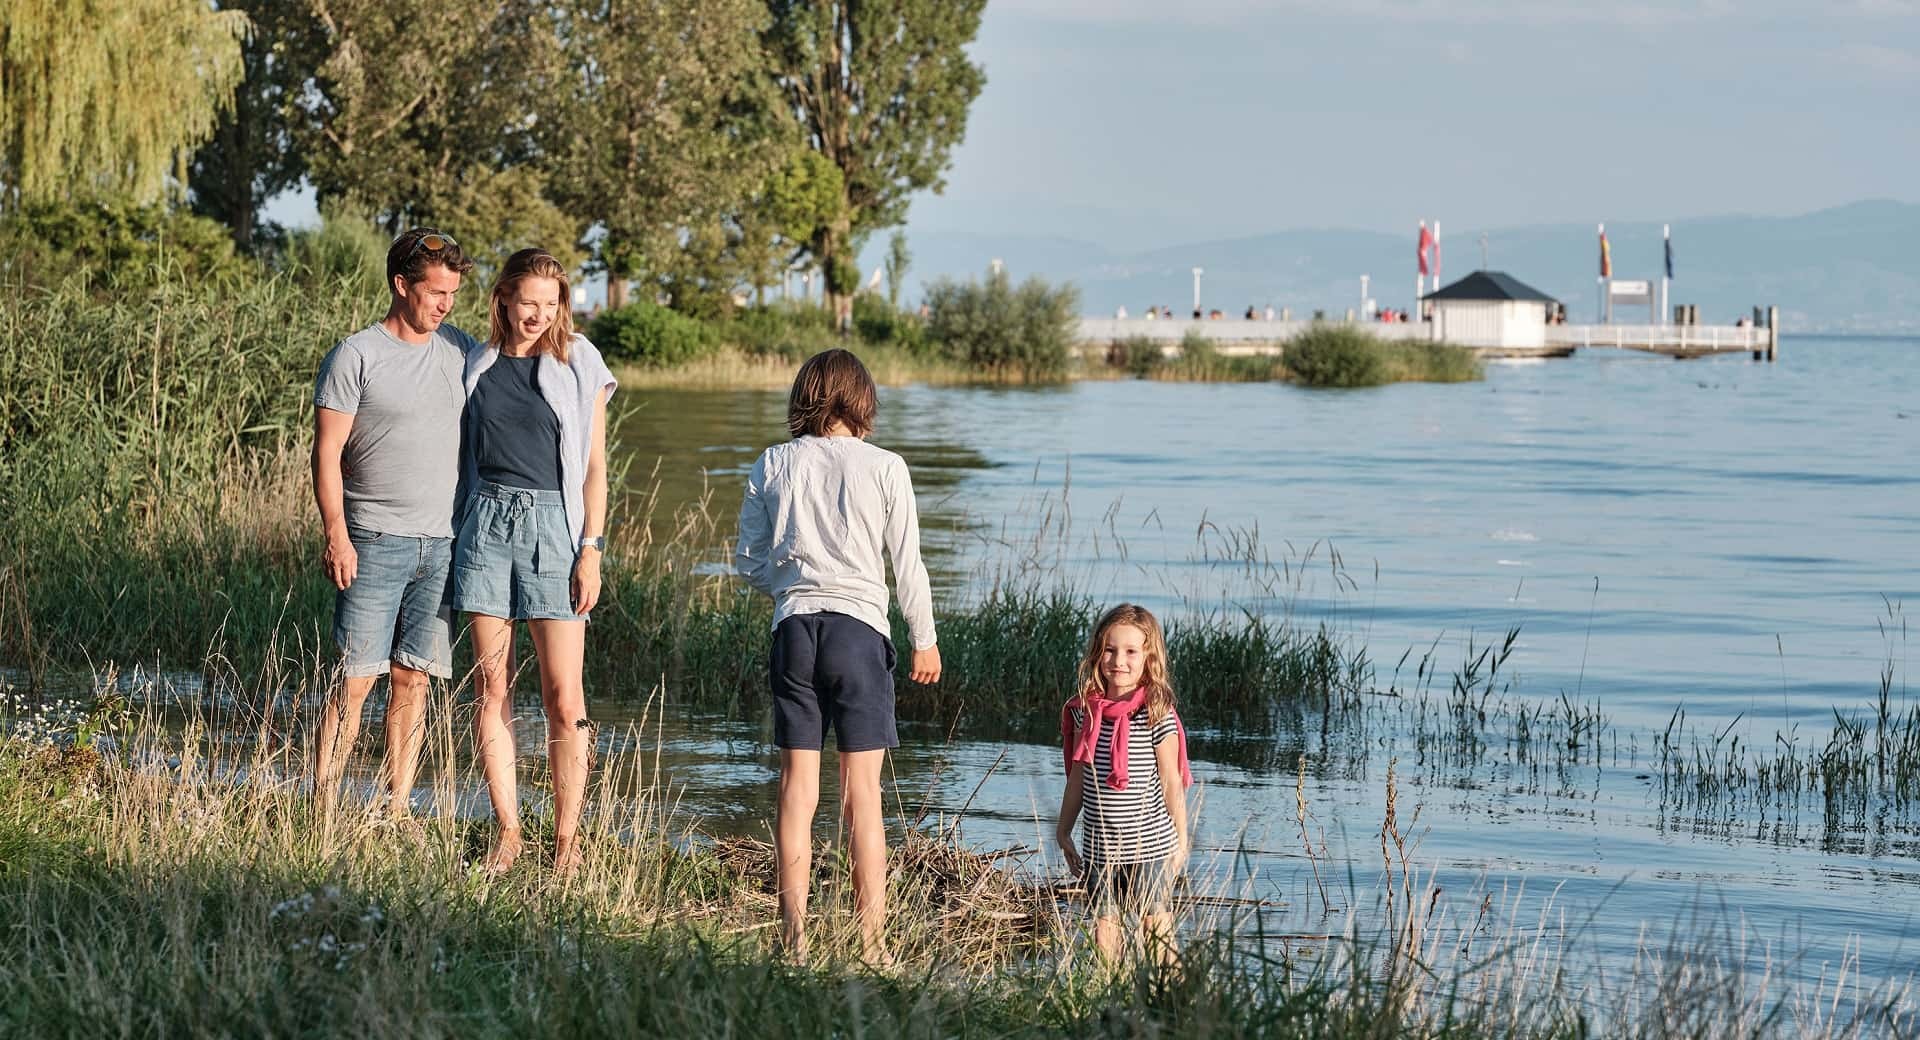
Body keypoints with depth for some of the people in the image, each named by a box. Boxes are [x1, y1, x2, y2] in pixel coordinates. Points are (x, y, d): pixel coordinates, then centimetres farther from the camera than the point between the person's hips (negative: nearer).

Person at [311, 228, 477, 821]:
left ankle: (397, 810, 10)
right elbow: (327, 452, -6)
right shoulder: (355, 357, -3)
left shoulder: (459, 350, 11)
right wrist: (335, 536, -13)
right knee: (354, 681, -6)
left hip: (442, 545, 4)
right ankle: (323, 810, -4)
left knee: (413, 681, 6)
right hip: (375, 543, -4)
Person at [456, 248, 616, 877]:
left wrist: (591, 549, -6)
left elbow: (594, 467, 2)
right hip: (486, 522, 3)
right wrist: (458, 534, 14)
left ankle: (567, 840, 0)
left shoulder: (579, 366, 2)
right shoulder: (477, 365, 11)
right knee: (492, 689, 1)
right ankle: (508, 832, 7)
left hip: (552, 524, -3)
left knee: (564, 697, -5)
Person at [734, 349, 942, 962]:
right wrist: (925, 640, 13)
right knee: (863, 795, 1)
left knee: (796, 788, 6)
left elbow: (750, 563, 7)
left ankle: (793, 938, 5)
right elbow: (908, 565, 1)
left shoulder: (773, 466, 4)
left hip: (793, 629, 2)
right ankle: (871, 943, 0)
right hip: (859, 628, -2)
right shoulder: (883, 468, -2)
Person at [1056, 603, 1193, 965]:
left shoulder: (1157, 715, -9)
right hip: (1099, 847, 4)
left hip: (1150, 845, -4)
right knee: (1104, 926, 7)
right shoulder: (1085, 710, 3)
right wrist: (1064, 831, 16)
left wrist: (1181, 840, 0)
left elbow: (1171, 782, -3)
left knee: (1156, 927, 2)